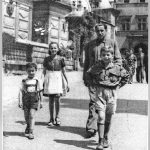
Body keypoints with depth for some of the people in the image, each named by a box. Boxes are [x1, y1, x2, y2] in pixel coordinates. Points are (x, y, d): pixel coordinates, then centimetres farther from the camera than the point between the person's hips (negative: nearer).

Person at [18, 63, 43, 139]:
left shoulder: (37, 81, 1)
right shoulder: (24, 81, 1)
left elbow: (40, 92, 7)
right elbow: (21, 91, -1)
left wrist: (41, 102, 9)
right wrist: (20, 101, -9)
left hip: (34, 100, -2)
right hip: (26, 99, 2)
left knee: (32, 115, -11)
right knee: (26, 116, 11)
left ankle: (31, 132, -8)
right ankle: (28, 126, 40)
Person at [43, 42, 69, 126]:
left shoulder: (60, 59, 0)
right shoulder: (47, 59, 4)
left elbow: (64, 72, 5)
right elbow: (44, 71, 12)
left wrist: (67, 82, 5)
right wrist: (44, 81, 13)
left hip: (58, 79, -1)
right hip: (49, 79, 1)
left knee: (57, 98, -14)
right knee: (51, 100, 4)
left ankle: (57, 117, 4)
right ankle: (51, 119, 13)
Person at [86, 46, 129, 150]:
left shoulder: (117, 68, -2)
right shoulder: (96, 67, -1)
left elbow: (126, 76, 14)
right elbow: (89, 74, 20)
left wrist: (118, 86, 6)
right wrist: (94, 84, 11)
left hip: (112, 94, 1)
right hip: (100, 93, -1)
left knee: (108, 118, 9)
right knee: (101, 116, -11)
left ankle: (106, 138, 26)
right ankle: (100, 141, -8)